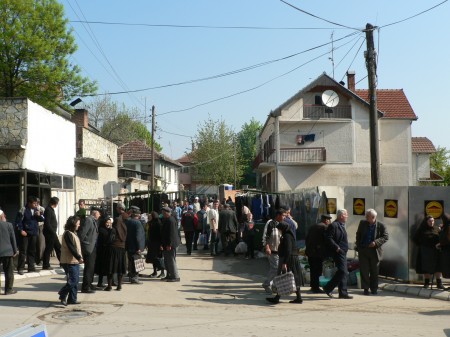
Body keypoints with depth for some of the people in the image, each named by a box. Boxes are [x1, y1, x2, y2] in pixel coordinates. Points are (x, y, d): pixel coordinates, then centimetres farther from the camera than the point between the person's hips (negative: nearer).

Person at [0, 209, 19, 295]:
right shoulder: (8, 225, -5)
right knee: (9, 271, 6)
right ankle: (9, 289, 7)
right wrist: (15, 250, 5)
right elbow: (13, 239, -3)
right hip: (7, 252, -2)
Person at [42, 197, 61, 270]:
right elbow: (47, 223, -21)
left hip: (52, 233, 10)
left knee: (58, 247, 14)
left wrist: (54, 232, 14)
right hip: (49, 233, -10)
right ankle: (46, 265, 3)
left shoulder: (51, 209, 16)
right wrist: (53, 232, -19)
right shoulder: (48, 210, -15)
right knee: (48, 249, -3)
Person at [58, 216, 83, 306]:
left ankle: (72, 299, 16)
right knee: (73, 280, -10)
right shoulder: (68, 233, -14)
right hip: (70, 262, -10)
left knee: (75, 281, 11)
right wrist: (79, 257, -20)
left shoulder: (73, 233, 18)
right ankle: (63, 296, 1)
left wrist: (79, 257, 10)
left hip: (75, 261, 10)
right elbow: (71, 248, -20)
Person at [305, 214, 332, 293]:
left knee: (313, 270, 15)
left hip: (310, 252, 8)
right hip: (318, 252, -8)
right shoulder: (325, 227, -8)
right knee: (317, 271, -3)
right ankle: (315, 287, -2)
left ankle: (313, 286, 23)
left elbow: (307, 239, 18)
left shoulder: (313, 227, 16)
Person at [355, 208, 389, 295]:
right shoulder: (362, 223, 5)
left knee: (374, 271, 7)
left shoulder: (381, 225, -4)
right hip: (363, 250, 2)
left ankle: (374, 289, 19)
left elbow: (386, 237, -6)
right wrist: (358, 246, 7)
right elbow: (358, 235, 15)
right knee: (364, 270, 0)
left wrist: (376, 242, -18)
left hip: (375, 251, -2)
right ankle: (366, 288, 8)